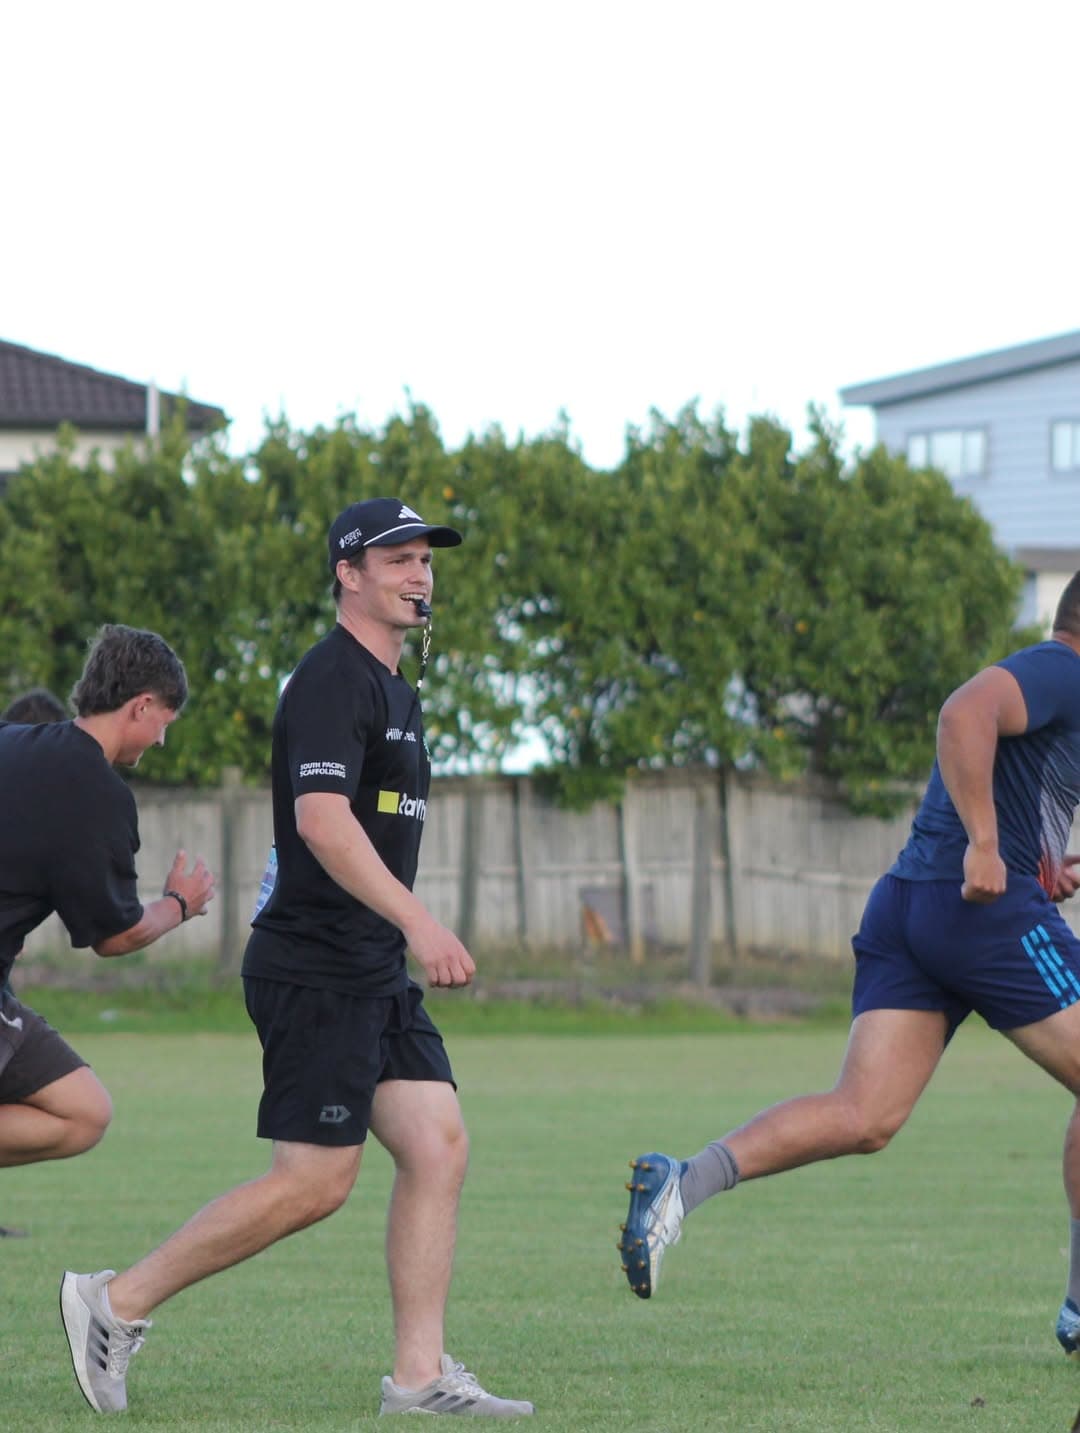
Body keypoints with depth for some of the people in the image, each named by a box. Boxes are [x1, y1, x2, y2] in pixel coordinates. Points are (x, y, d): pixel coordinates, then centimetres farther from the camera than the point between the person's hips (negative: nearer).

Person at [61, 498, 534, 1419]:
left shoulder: (393, 689, 18)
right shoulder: (331, 680, -14)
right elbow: (321, 821, -27)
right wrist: (418, 922, -34)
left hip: (376, 977, 10)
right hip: (315, 971, -10)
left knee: (438, 1146, -1)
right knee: (314, 1183, -9)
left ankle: (420, 1376, 0)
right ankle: (117, 1303, 2)